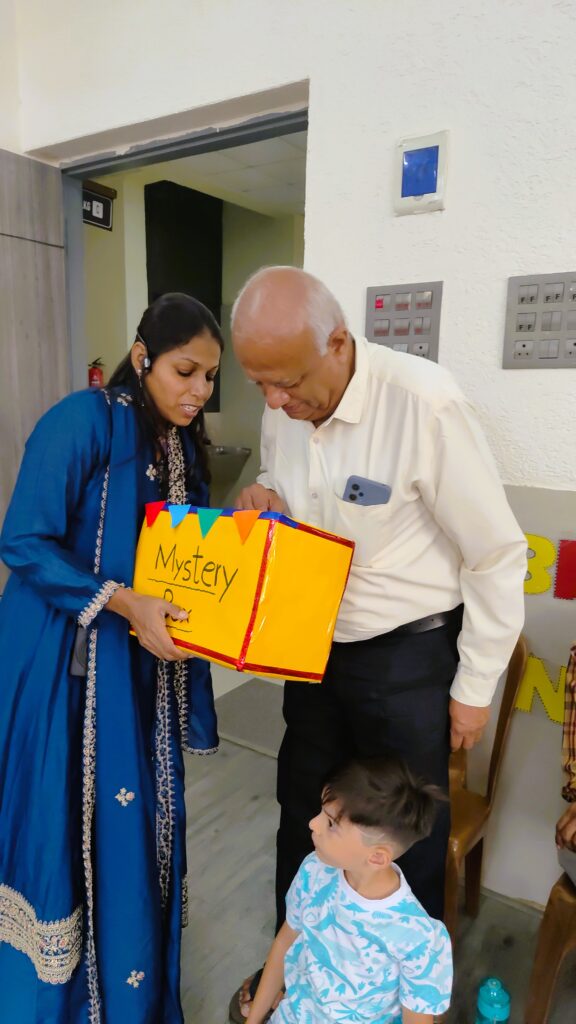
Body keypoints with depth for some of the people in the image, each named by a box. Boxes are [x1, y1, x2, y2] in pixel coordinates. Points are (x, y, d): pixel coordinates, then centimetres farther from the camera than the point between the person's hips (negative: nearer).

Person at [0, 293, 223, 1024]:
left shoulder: (180, 442, 6)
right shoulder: (83, 421, -17)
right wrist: (125, 604, -26)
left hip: (140, 665, 7)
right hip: (64, 661, -6)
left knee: (139, 819, 15)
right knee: (70, 820, 7)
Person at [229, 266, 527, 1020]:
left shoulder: (424, 402, -24)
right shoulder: (283, 410, -5)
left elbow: (496, 555, -16)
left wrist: (474, 688, -8)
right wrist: (262, 505, -13)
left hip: (406, 656, -5)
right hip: (315, 647, 6)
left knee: (409, 838, 15)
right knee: (303, 816, 22)